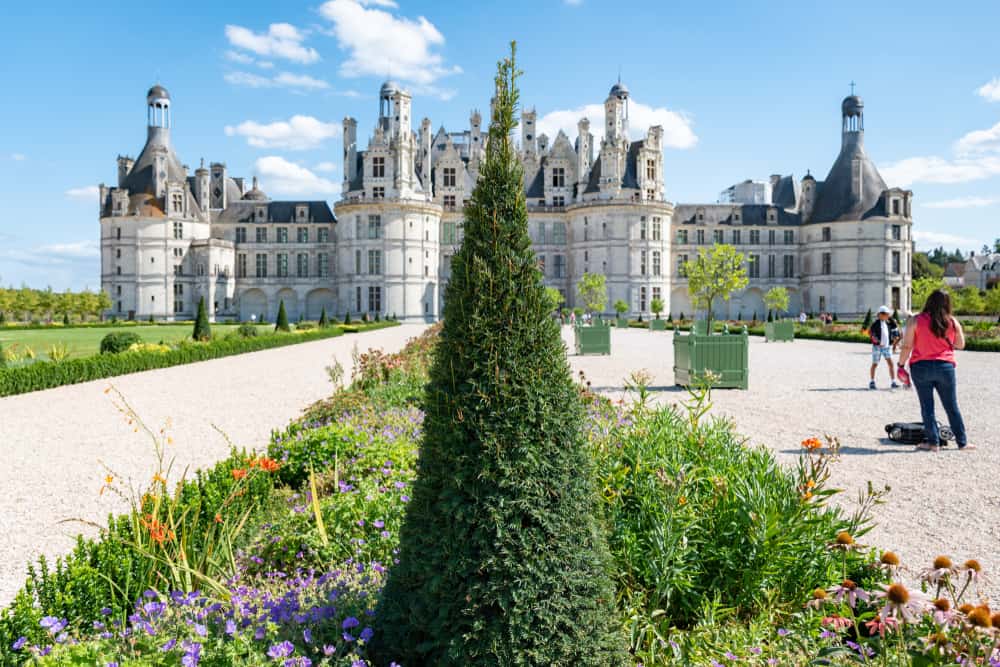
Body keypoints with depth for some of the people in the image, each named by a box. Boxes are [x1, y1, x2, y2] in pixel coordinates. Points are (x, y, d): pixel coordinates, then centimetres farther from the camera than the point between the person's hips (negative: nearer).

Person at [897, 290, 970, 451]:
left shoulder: (916, 321, -7)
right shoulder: (953, 322, -1)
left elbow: (907, 346, -8)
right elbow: (960, 345, 11)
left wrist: (901, 364, 1)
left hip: (921, 367, -2)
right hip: (945, 367, 2)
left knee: (927, 407, 5)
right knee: (952, 407, 12)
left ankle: (933, 442, 6)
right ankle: (962, 442, 19)